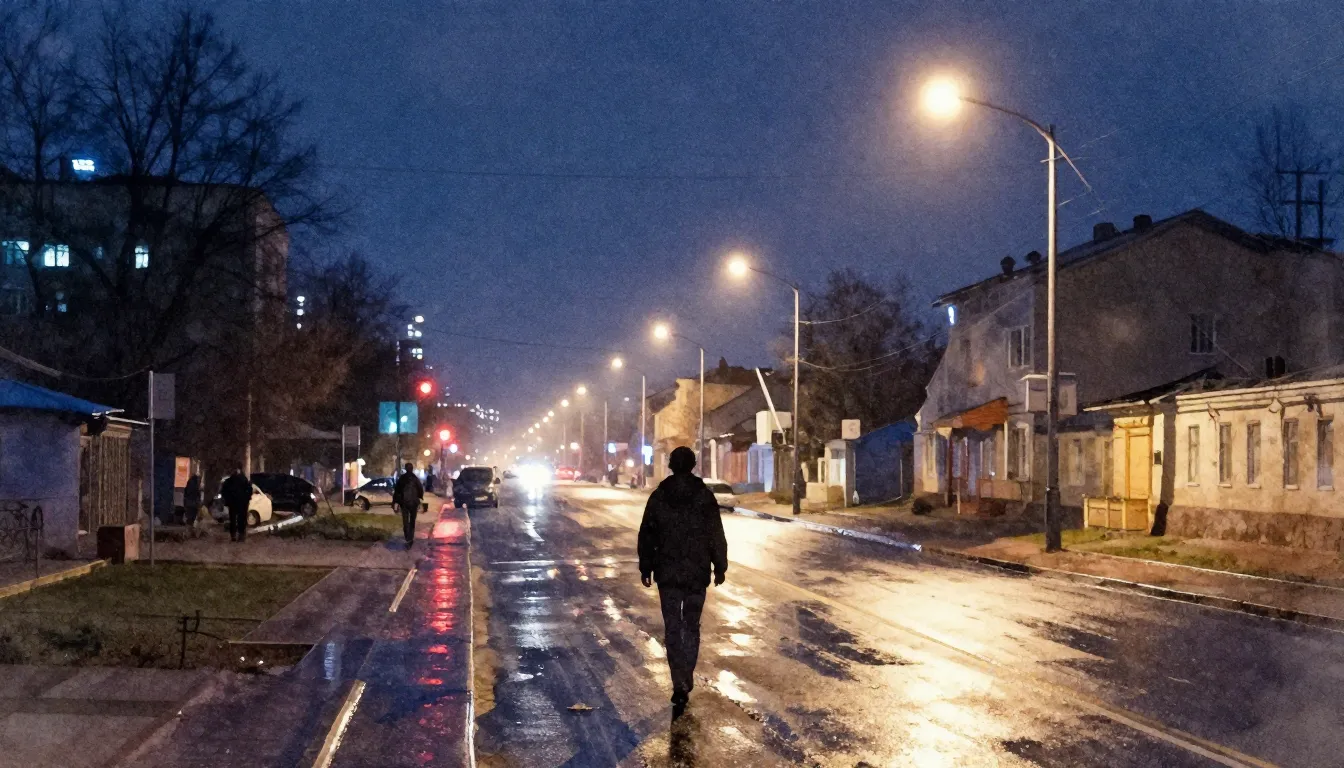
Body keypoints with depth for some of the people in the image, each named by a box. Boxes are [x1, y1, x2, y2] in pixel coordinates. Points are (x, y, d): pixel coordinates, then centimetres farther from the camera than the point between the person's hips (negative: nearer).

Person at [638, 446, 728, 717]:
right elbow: (717, 536, -3)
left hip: (667, 573, 0)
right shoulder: (705, 496, -4)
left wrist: (645, 567, 10)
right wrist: (720, 567, 6)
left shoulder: (658, 497, -2)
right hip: (697, 573, 0)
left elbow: (647, 535, 2)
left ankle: (680, 686, -9)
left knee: (672, 628, 3)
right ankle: (687, 680, 17)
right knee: (692, 626, 14)